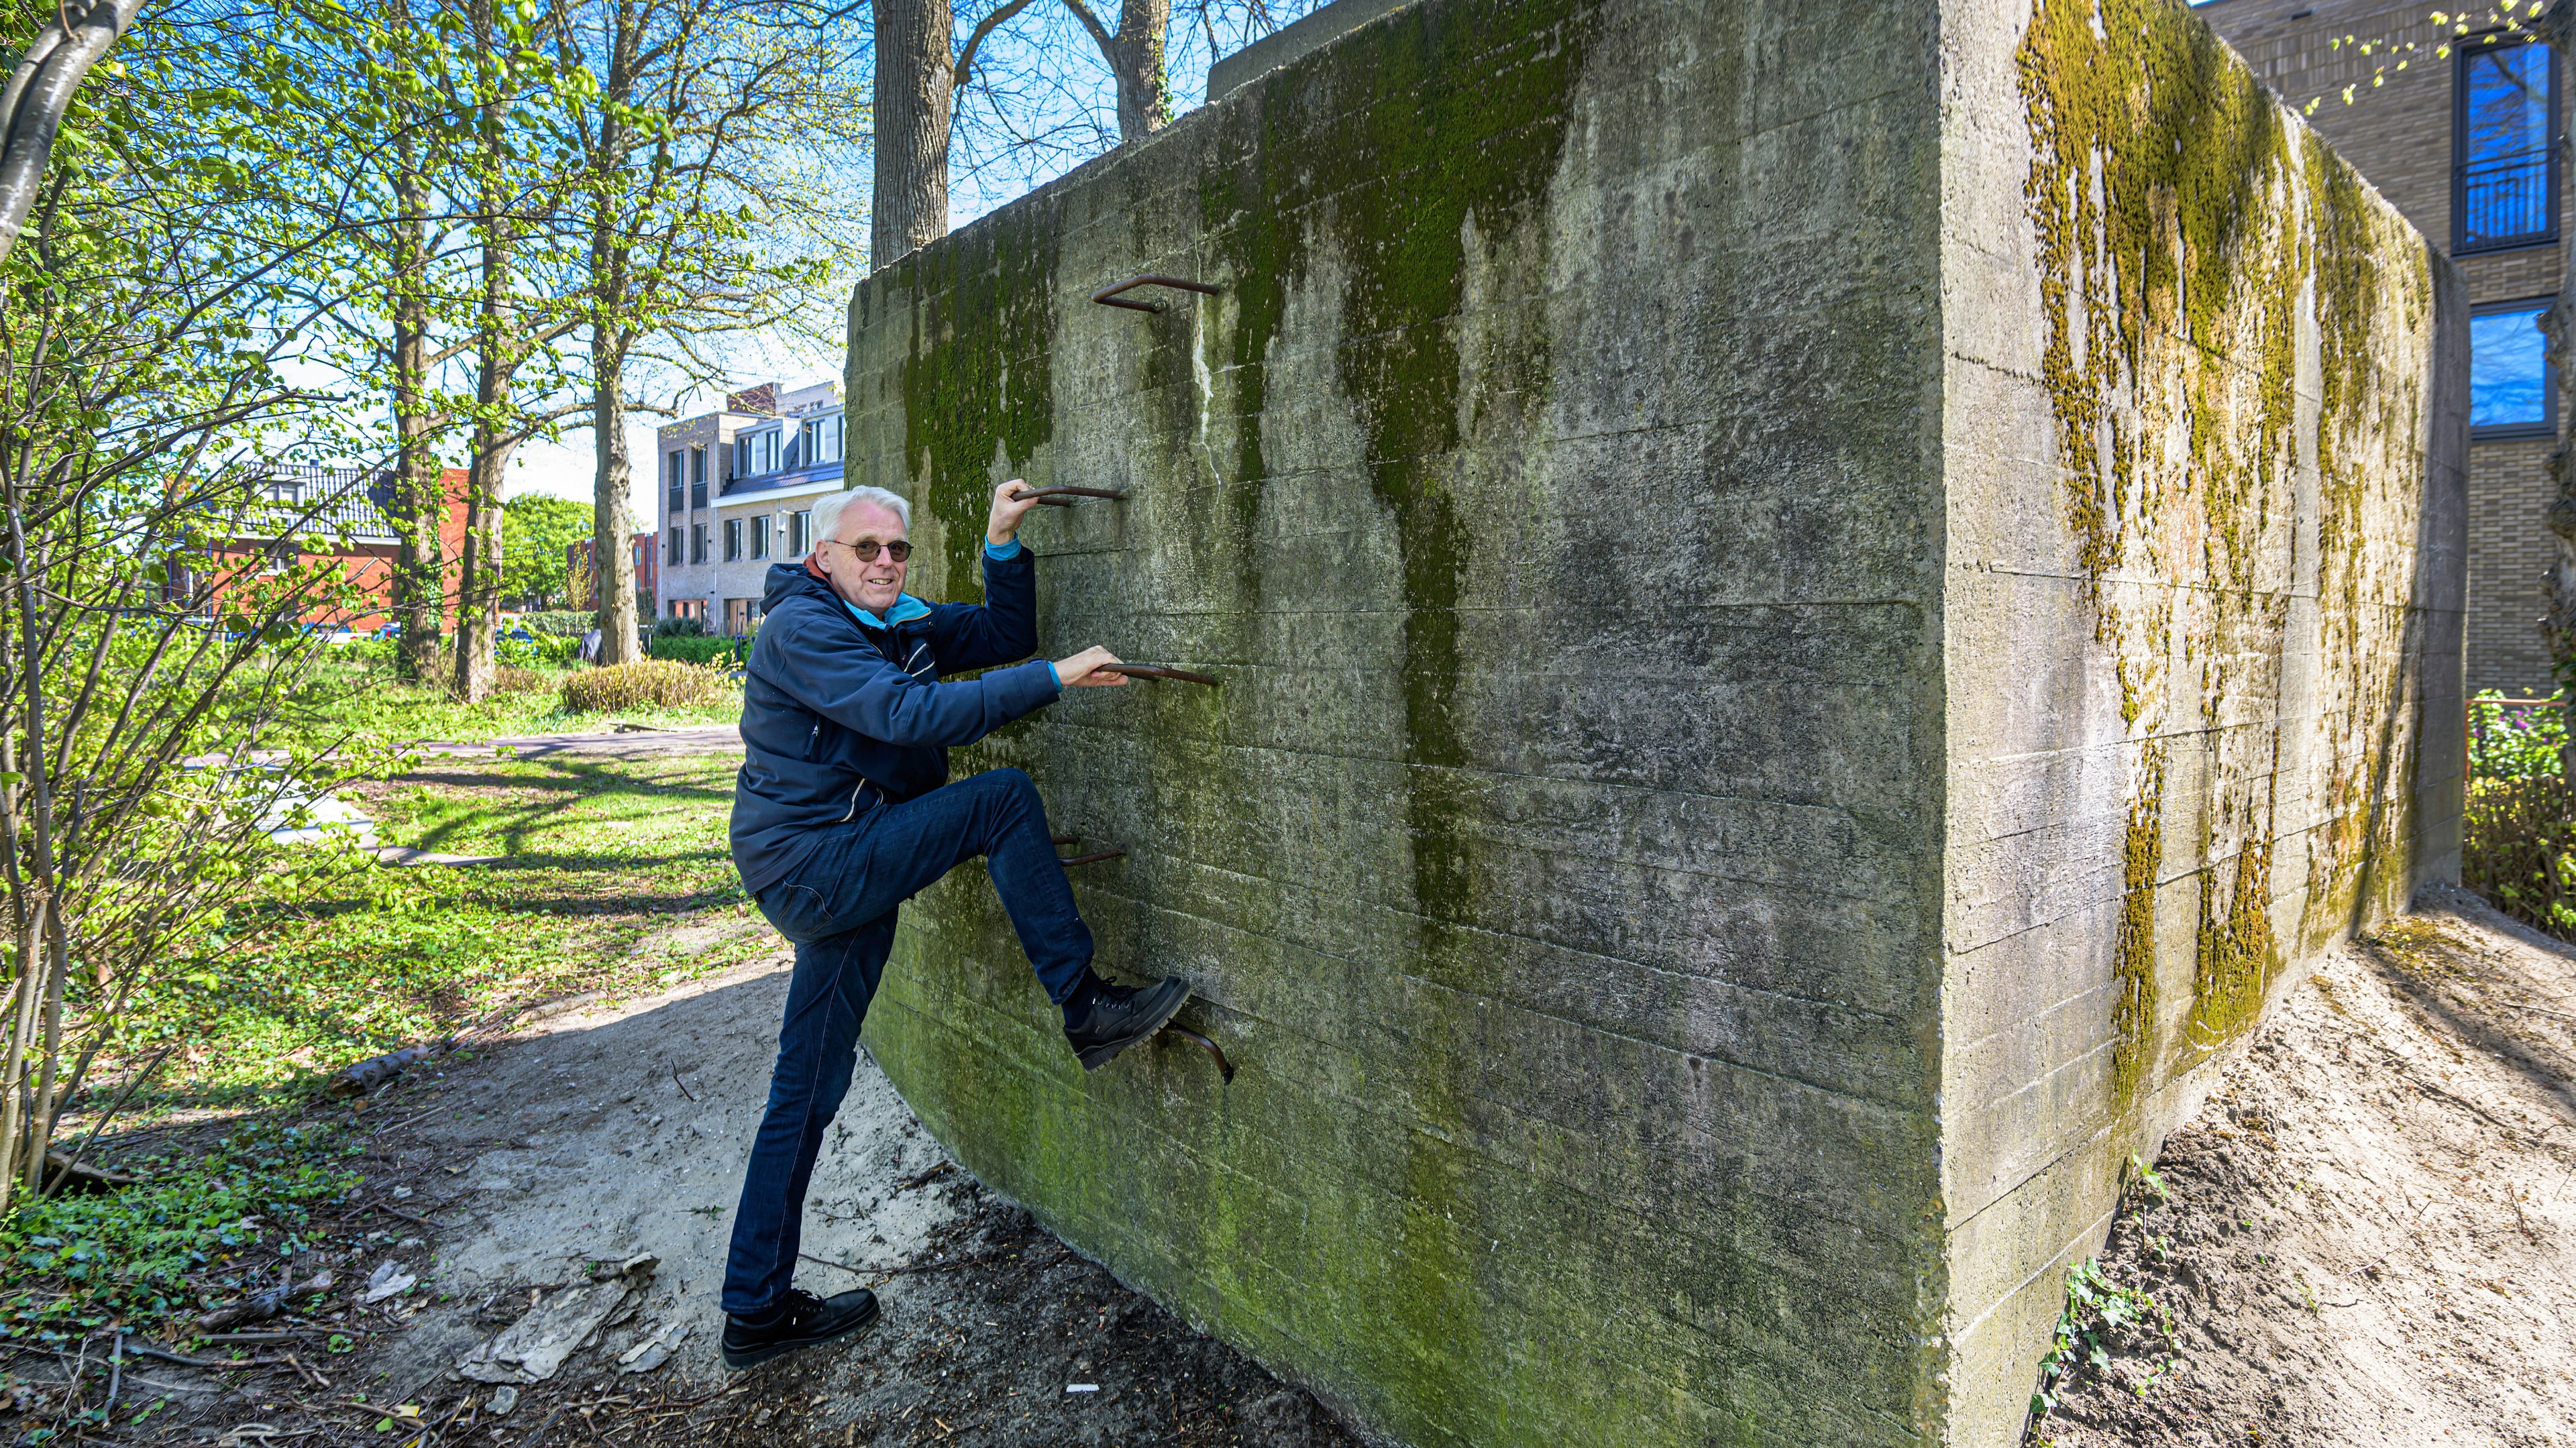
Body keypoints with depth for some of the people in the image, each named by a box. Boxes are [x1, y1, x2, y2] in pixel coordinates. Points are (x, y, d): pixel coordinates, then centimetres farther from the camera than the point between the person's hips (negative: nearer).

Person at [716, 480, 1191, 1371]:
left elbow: (1006, 636, 16)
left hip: (838, 879, 9)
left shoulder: (900, 626, 14)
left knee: (810, 1090, 12)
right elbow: (911, 715, -26)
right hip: (812, 860, -9)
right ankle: (1084, 1011, -11)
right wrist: (1055, 680, -28)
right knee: (1003, 800, -15)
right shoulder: (801, 628, -12)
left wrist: (1002, 545, 2)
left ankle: (757, 1310, 23)